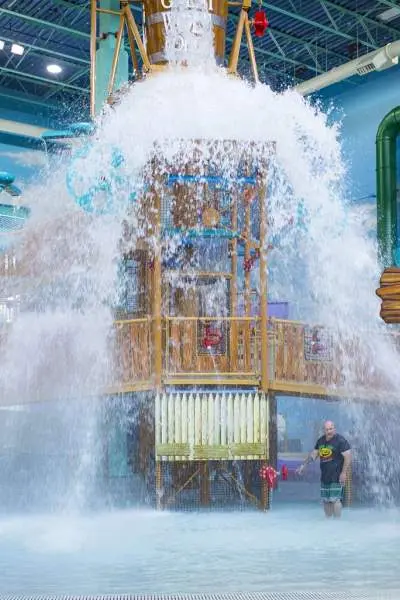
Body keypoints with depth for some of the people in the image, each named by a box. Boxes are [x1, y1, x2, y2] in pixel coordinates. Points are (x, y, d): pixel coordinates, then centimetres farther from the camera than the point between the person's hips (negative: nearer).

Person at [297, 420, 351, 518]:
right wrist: (303, 465, 20)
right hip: (324, 476, 7)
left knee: (335, 499, -11)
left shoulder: (341, 440, -11)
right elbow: (313, 454, 22)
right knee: (325, 500, 10)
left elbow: (348, 457, -15)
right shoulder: (320, 441, 11)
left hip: (336, 476, -7)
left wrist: (344, 473, -21)